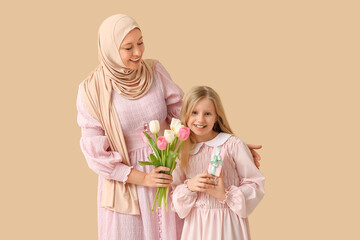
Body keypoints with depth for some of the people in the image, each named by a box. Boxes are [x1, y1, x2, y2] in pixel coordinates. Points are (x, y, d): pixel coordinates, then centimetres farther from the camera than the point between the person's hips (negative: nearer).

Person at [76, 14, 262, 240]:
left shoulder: (155, 70, -6)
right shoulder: (92, 91, -12)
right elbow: (96, 152, -10)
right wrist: (142, 178, -16)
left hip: (167, 173, 2)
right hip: (125, 183, -2)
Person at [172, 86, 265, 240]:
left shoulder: (233, 145, -8)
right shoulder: (181, 150, 4)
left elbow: (255, 185, -6)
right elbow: (174, 196, 5)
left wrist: (225, 195, -17)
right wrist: (189, 186, -13)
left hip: (227, 222, -3)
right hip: (195, 224, 3)